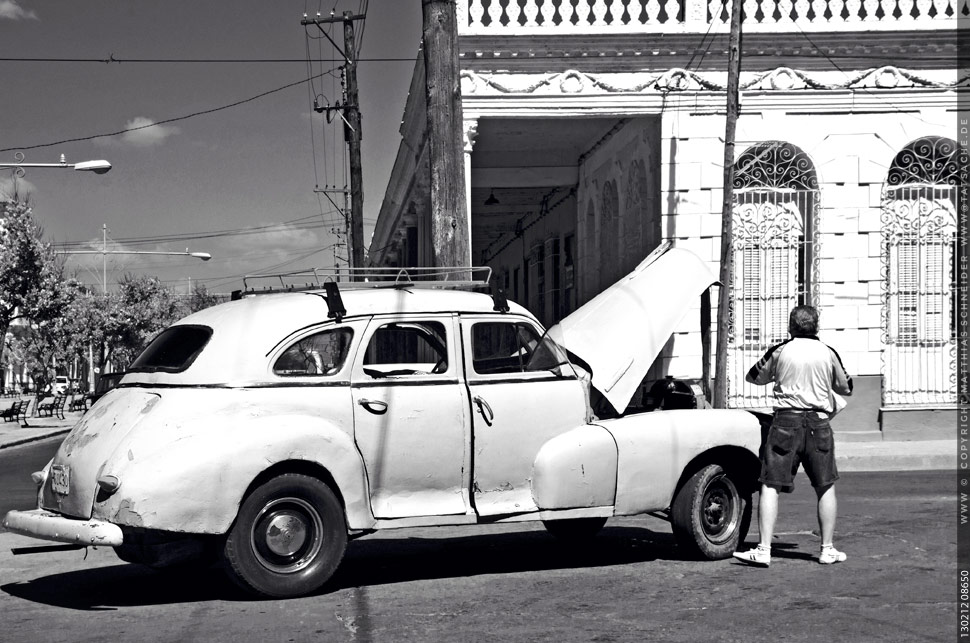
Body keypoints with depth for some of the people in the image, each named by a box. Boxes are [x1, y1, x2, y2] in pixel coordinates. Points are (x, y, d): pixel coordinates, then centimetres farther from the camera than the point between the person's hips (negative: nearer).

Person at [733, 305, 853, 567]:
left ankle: (763, 550, -6)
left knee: (770, 486, 0)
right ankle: (828, 549, 16)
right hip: (818, 423, 2)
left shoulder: (780, 351, 1)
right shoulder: (828, 353, 4)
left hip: (786, 421, -2)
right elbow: (846, 388, 17)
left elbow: (753, 377, 16)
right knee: (826, 487, 14)